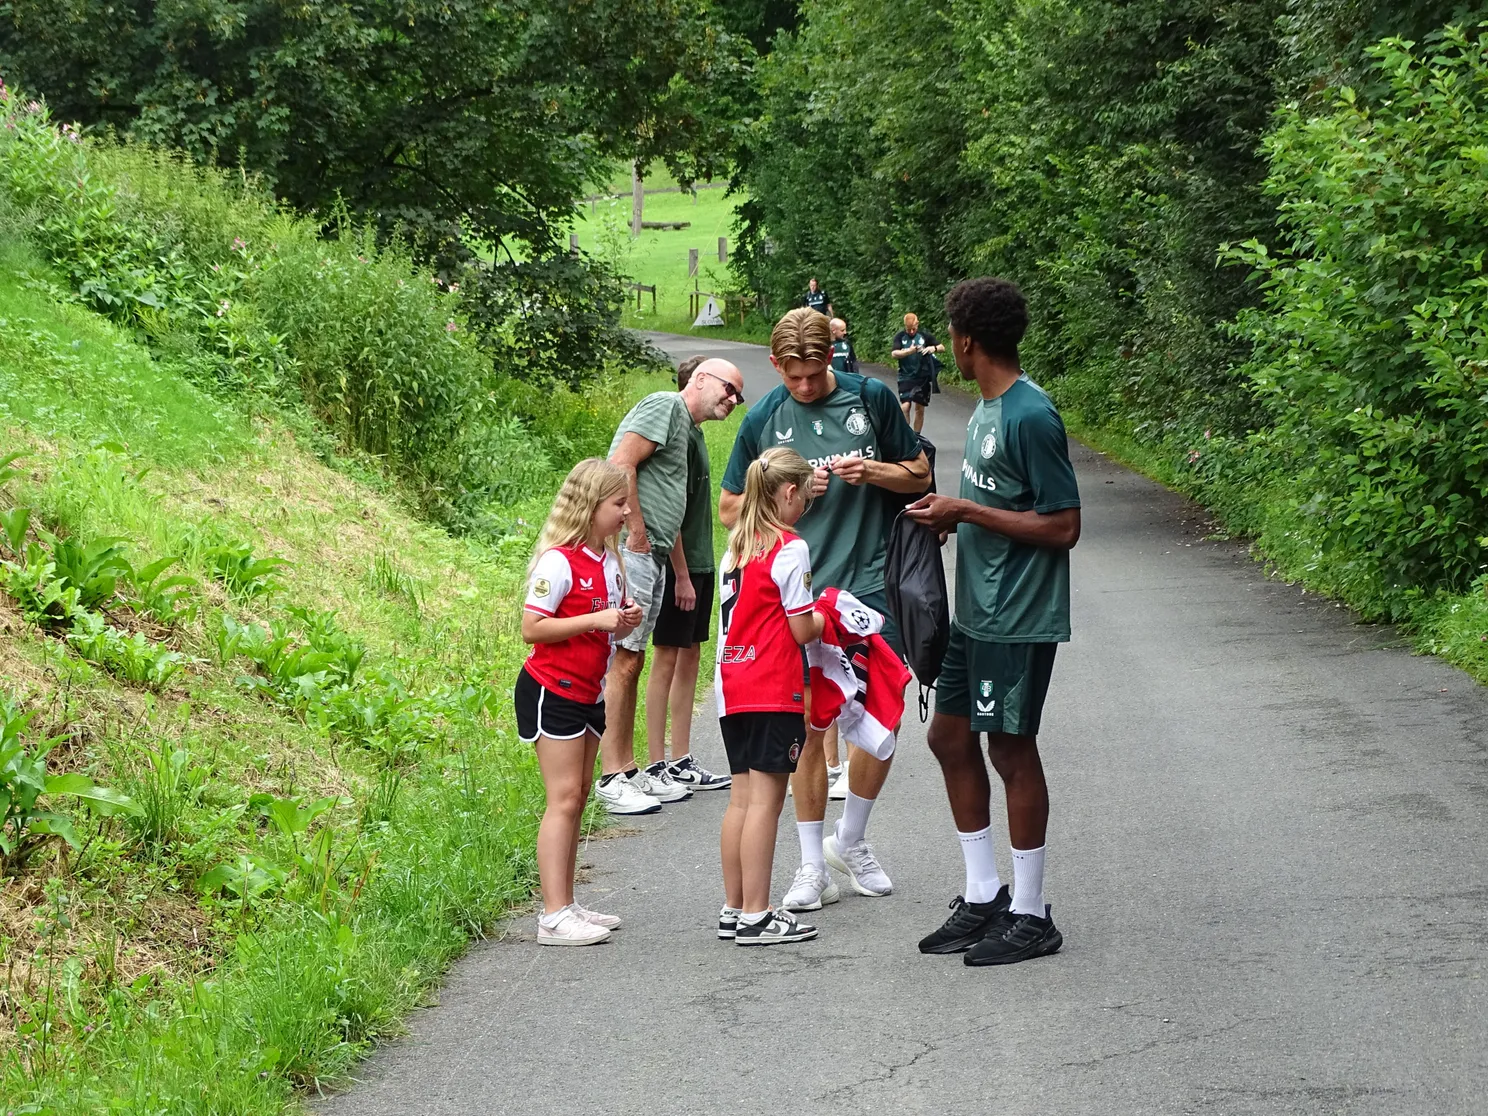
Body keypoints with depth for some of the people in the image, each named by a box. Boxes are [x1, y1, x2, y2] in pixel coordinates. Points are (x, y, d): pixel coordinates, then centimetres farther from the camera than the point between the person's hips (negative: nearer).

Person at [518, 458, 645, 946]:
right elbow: (532, 628, -21)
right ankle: (554, 917, -11)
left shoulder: (609, 560, 9)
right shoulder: (559, 562, -18)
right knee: (564, 799, -11)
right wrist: (595, 620, -24)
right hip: (551, 690, -9)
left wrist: (625, 622, -3)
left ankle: (566, 906, 16)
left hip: (588, 692, 9)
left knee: (577, 797, 10)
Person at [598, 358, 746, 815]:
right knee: (623, 661, -10)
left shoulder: (686, 430, 25)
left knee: (631, 662, 13)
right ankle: (612, 779, -9)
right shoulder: (665, 406, -5)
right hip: (628, 550, -10)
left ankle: (629, 770, 18)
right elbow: (621, 464, -18)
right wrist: (636, 532, -17)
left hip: (651, 557, 10)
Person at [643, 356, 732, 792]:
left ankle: (681, 762, 17)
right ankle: (657, 767, 1)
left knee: (689, 657, 11)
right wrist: (682, 575, -19)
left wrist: (699, 570, 18)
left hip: (697, 564, 10)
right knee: (667, 660, -4)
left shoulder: (693, 432, 13)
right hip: (679, 566, -10)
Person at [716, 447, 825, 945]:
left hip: (732, 684, 8)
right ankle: (755, 916, -4)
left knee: (741, 797, 12)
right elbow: (802, 630, -12)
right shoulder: (789, 548, -11)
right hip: (773, 690, -8)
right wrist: (831, 614, 7)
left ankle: (734, 909, 16)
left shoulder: (736, 546, 13)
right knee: (766, 798, -5)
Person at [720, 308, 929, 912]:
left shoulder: (871, 398, 2)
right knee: (806, 729, 3)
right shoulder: (763, 420, 2)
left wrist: (874, 470, -9)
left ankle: (850, 840, 21)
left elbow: (920, 473, 11)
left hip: (868, 583, 0)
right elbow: (730, 506, 8)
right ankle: (813, 866, 13)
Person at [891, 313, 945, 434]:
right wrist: (909, 351, -29)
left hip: (923, 377, 2)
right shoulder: (900, 336, -2)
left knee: (919, 408, 7)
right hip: (906, 377, -2)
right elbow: (894, 354, -14)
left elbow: (942, 348, 8)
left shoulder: (924, 336, 2)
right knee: (905, 406, -15)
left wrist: (933, 348, -15)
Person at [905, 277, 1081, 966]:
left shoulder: (1030, 417, -19)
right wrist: (950, 515, 5)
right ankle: (983, 898, 23)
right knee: (950, 736, 13)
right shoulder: (987, 408, 10)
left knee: (1011, 749, -2)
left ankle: (1030, 917, 10)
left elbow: (1063, 527, -20)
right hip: (977, 612, 10)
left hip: (1019, 618, -10)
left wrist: (968, 512, -18)